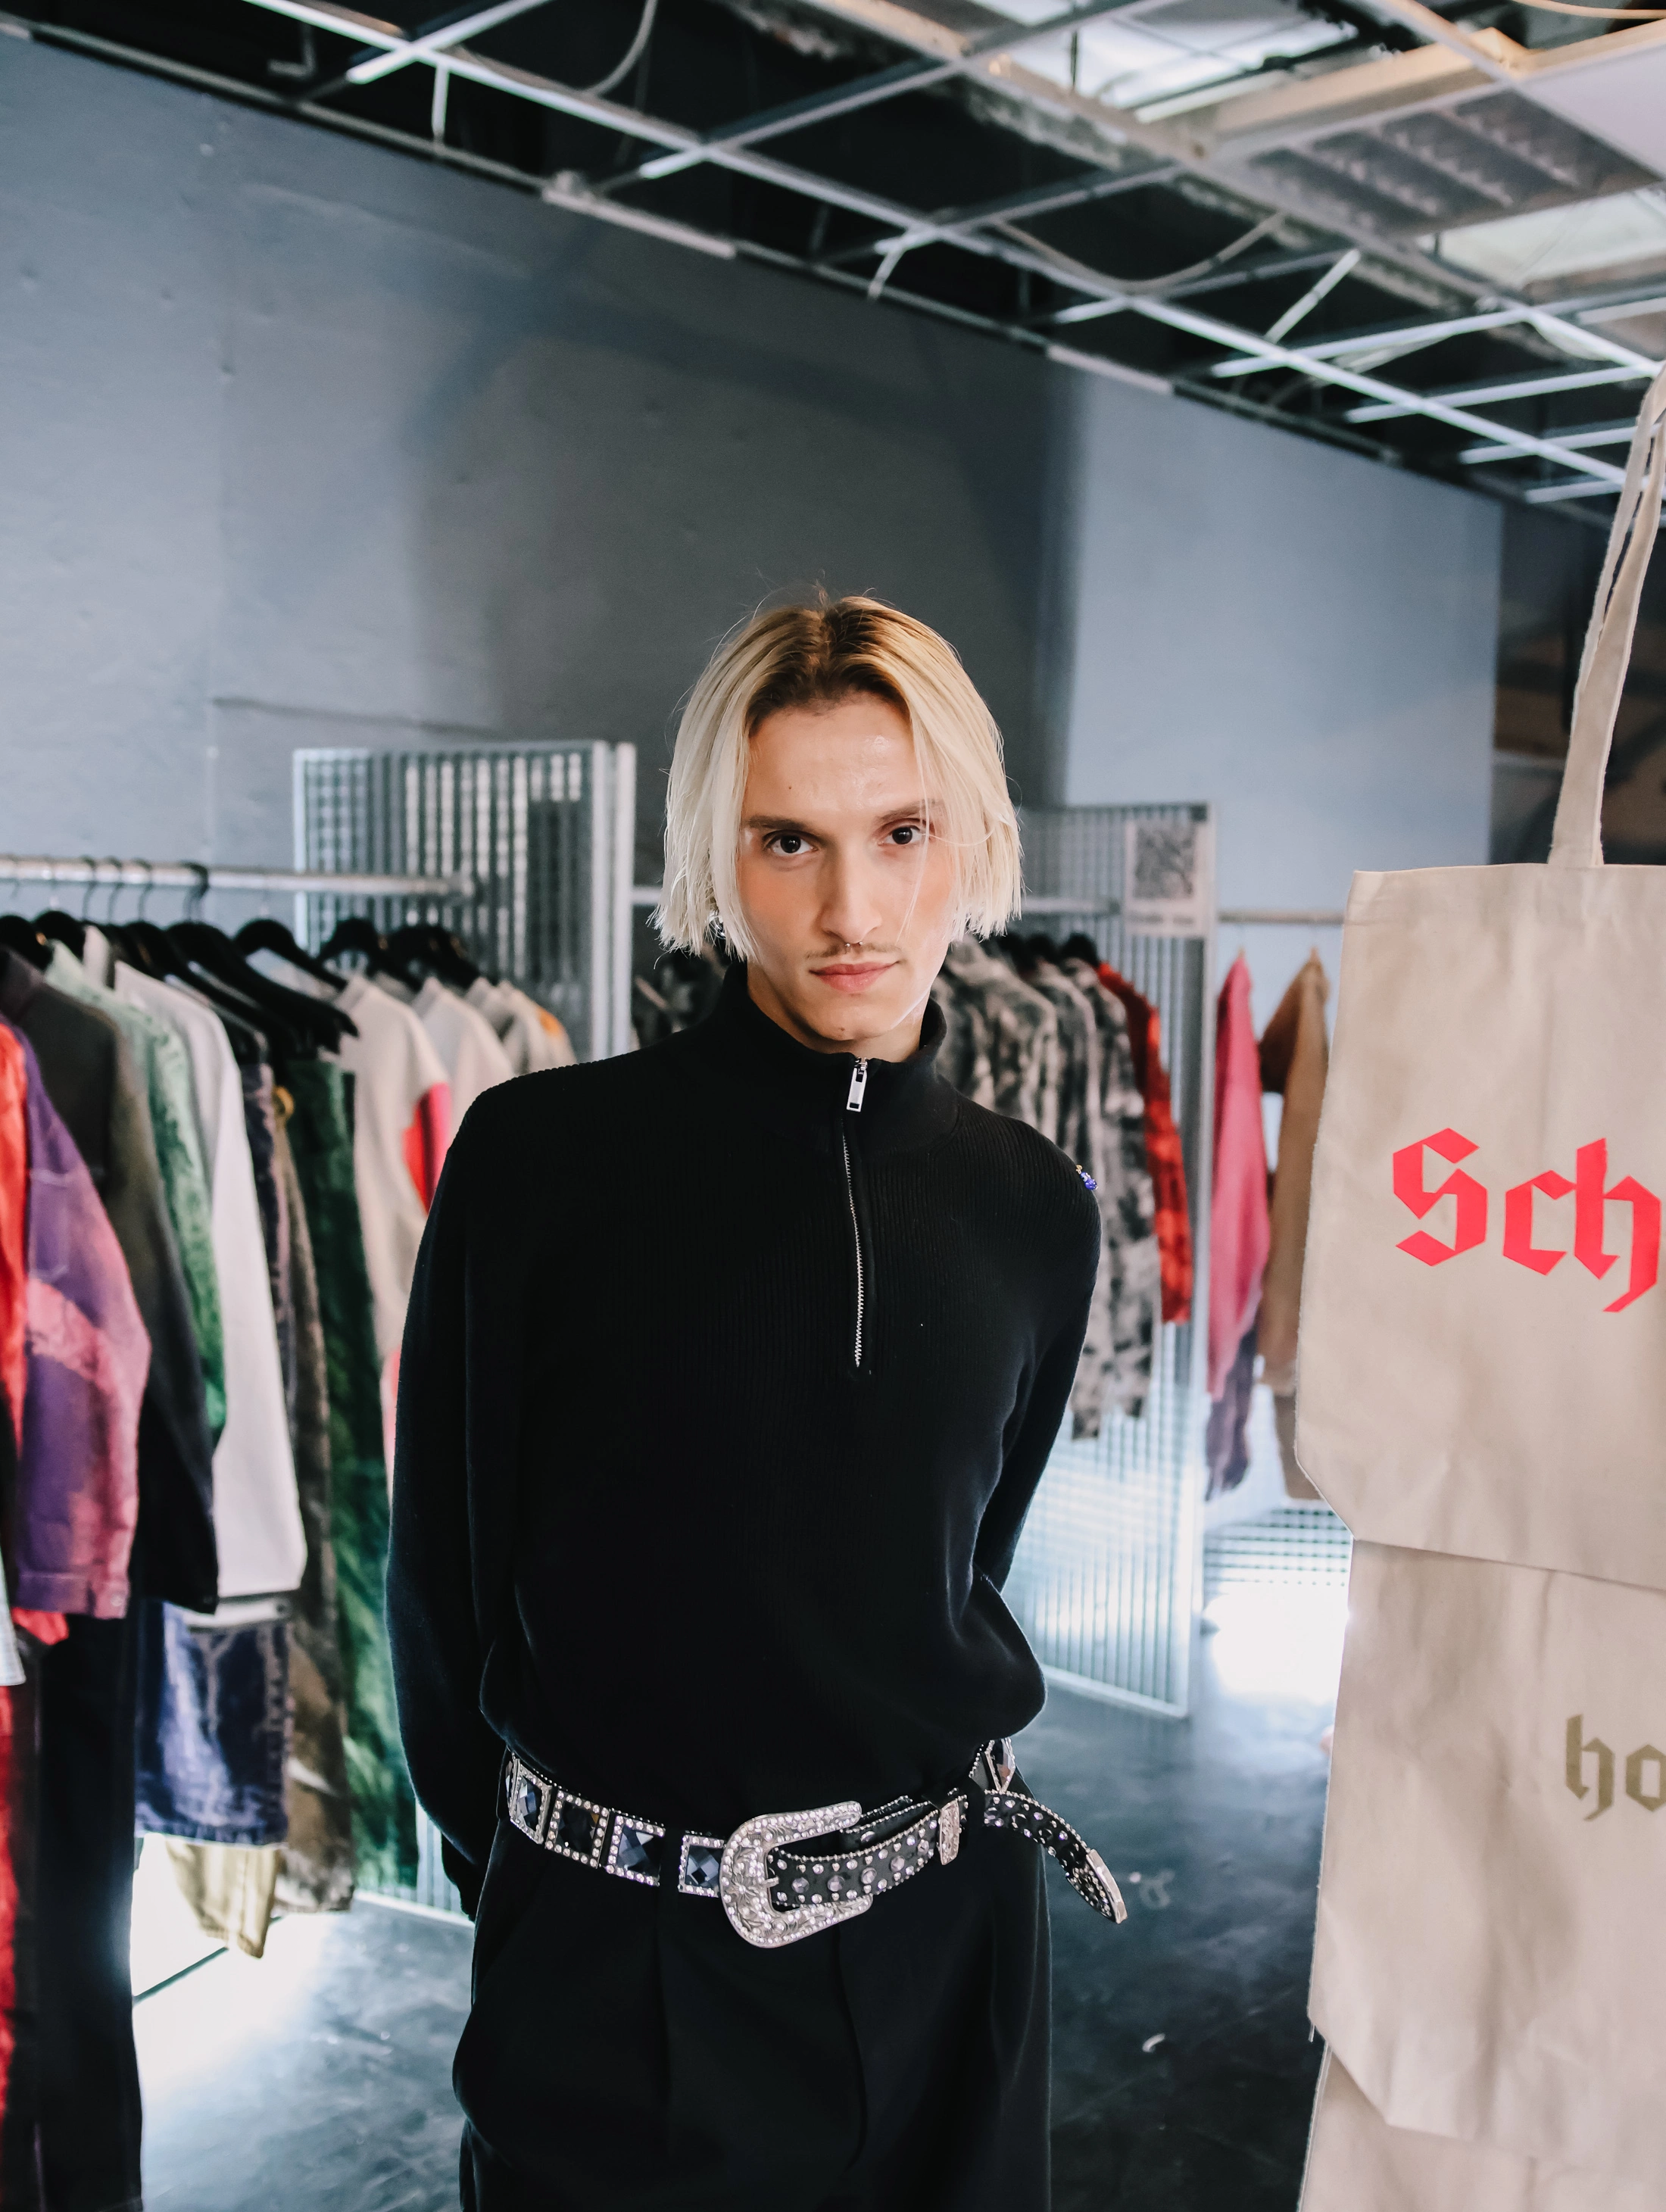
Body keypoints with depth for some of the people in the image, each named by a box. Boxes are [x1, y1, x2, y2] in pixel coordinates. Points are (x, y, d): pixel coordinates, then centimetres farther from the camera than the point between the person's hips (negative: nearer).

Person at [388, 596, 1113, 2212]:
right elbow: (448, 1576, -2)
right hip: (616, 1960, -3)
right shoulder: (542, 1157, -12)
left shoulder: (1032, 1210, -1)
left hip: (937, 1950, 4)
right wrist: (527, 1864, 8)